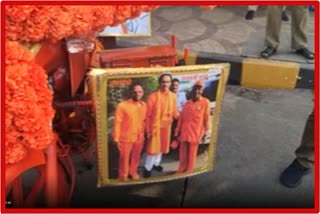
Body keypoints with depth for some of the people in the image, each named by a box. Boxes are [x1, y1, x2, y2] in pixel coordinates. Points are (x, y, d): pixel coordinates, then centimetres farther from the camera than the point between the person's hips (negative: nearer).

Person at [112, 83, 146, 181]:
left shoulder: (144, 105, -3)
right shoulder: (122, 106, -20)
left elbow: (144, 120, 8)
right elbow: (117, 123, -16)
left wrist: (144, 134, 9)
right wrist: (116, 139, -14)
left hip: (139, 138, 5)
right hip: (126, 138, -4)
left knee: (136, 157, 22)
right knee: (124, 158, 13)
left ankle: (133, 171, 47)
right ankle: (123, 175, 35)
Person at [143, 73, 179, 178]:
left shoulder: (173, 96, -4)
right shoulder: (153, 96, -16)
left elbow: (174, 112, 4)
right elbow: (147, 115, -11)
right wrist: (148, 130, -11)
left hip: (167, 126, 5)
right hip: (155, 126, -4)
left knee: (162, 146, 19)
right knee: (152, 147, 4)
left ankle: (156, 163, 41)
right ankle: (148, 168, 22)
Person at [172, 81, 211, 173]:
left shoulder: (205, 102, -4)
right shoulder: (187, 103, 7)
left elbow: (206, 118, -2)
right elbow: (181, 119, 10)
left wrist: (205, 132, -2)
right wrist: (177, 133, 9)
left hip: (196, 133, -3)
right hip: (184, 132, 3)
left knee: (192, 154, 6)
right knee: (183, 154, 9)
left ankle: (188, 171, 19)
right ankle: (181, 171, 23)